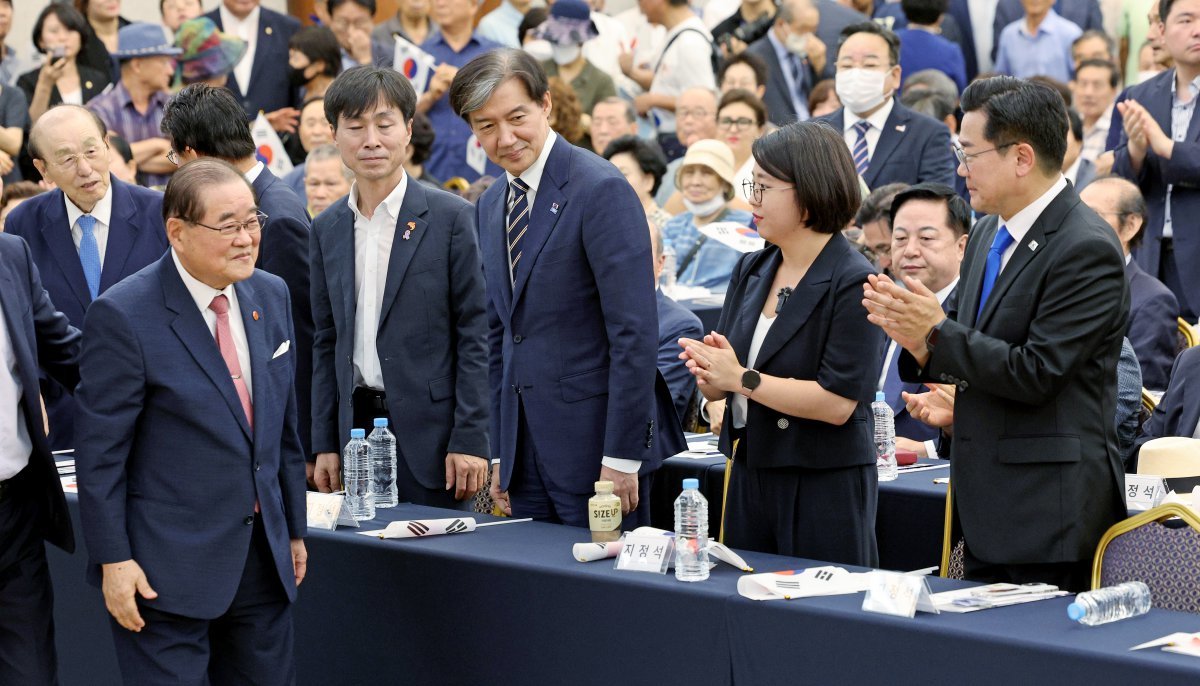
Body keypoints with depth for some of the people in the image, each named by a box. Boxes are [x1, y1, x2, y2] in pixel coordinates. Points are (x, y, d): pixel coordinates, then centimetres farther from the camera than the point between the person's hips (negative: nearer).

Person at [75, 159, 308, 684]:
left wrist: (294, 528, 17)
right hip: (166, 569, -6)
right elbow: (100, 453, -11)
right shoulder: (124, 316, -14)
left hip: (264, 556, 6)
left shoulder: (270, 296, 6)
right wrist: (113, 561, -13)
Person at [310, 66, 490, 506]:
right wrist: (325, 444, 9)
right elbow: (327, 342, 15)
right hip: (357, 427, 4)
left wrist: (470, 439, -11)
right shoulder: (328, 229, 11)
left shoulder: (451, 217, -4)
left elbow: (474, 335, -6)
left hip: (430, 432, -4)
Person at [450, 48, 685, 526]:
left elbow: (634, 332, -17)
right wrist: (500, 453, 15)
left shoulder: (601, 190, -13)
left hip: (595, 442, -7)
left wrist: (621, 458, -19)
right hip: (526, 450, 7)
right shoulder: (490, 207, 13)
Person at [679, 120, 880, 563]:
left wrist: (741, 378, -17)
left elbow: (839, 402, -20)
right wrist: (710, 377, -12)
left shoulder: (853, 283, -13)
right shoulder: (750, 271, 9)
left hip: (825, 488, -7)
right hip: (750, 474, 7)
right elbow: (717, 389, 12)